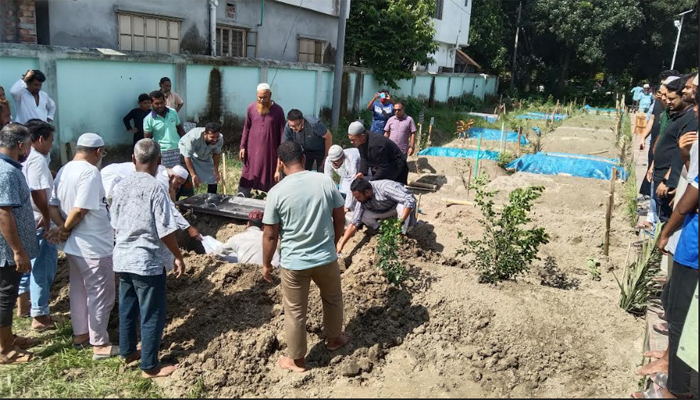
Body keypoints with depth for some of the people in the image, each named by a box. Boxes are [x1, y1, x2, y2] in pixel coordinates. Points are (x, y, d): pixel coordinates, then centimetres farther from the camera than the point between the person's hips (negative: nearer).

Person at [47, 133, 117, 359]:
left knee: (79, 290, 21)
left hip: (74, 245, 9)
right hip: (94, 246, -9)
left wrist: (62, 228, -5)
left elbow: (52, 205, 6)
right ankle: (100, 344, 12)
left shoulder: (64, 170, 7)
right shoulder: (90, 172, -21)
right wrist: (65, 229, -10)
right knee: (100, 295, 3)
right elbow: (80, 210, -26)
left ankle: (80, 334, 34)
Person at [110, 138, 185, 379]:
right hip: (148, 261, -7)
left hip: (122, 258, 8)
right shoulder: (155, 189, -19)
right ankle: (150, 366, 12)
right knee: (153, 314, 4)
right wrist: (178, 257, -6)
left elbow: (115, 225, 11)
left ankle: (127, 352, 37)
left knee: (127, 308, 21)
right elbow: (165, 231, -19)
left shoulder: (121, 186, 2)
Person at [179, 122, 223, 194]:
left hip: (205, 157, 5)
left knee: (213, 180, 2)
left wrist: (216, 171, -8)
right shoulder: (194, 137, -41)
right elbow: (187, 156, -33)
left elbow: (216, 154, -7)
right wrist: (193, 175, -34)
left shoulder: (220, 139, -27)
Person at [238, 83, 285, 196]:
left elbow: (282, 132, -1)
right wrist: (243, 146, 3)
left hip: (270, 151, -1)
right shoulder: (251, 108, 1)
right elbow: (246, 129, 8)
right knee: (247, 177, 6)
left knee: (270, 178, 5)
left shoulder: (278, 110, -4)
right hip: (252, 150, 2)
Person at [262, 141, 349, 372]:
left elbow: (270, 235, -9)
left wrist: (266, 264, 6)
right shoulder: (325, 182, -7)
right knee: (333, 299, 28)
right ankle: (333, 338, 48)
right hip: (326, 257, 3)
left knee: (295, 312, 15)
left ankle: (297, 360, 30)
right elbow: (340, 219, 1)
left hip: (293, 263, -2)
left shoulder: (277, 192, -14)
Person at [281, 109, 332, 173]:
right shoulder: (288, 127, -27)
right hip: (306, 151, 3)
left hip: (321, 150, -3)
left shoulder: (314, 123, -37)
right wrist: (278, 170, -24)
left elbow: (328, 137, -22)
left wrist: (326, 157, -15)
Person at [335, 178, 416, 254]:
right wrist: (341, 245, -24)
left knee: (401, 206, -40)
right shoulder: (362, 200, -19)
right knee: (362, 215, -19)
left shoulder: (384, 188, -38)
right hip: (385, 210, 4)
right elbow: (354, 223, -17)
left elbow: (410, 200, -41)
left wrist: (401, 221, -43)